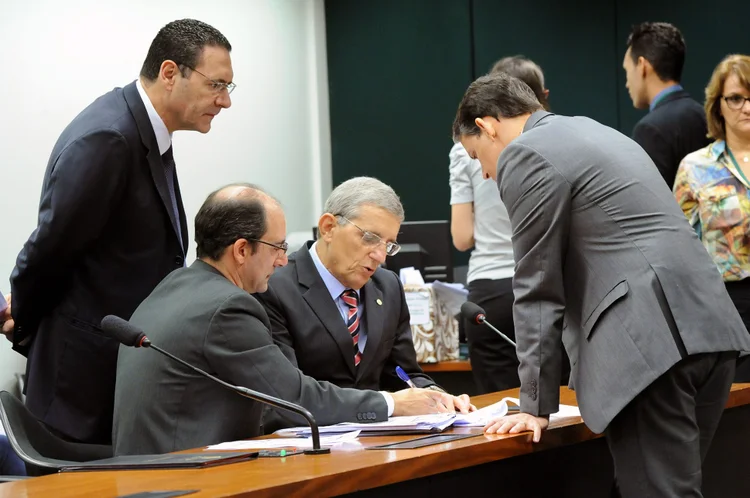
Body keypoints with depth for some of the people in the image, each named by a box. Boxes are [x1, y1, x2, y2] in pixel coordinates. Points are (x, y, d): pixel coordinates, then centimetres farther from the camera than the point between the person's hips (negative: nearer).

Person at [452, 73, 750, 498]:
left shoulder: (524, 155, 0)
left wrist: (538, 405, 4)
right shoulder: (596, 133, 28)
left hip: (650, 344, -9)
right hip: (709, 330, 9)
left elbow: (539, 290, -1)